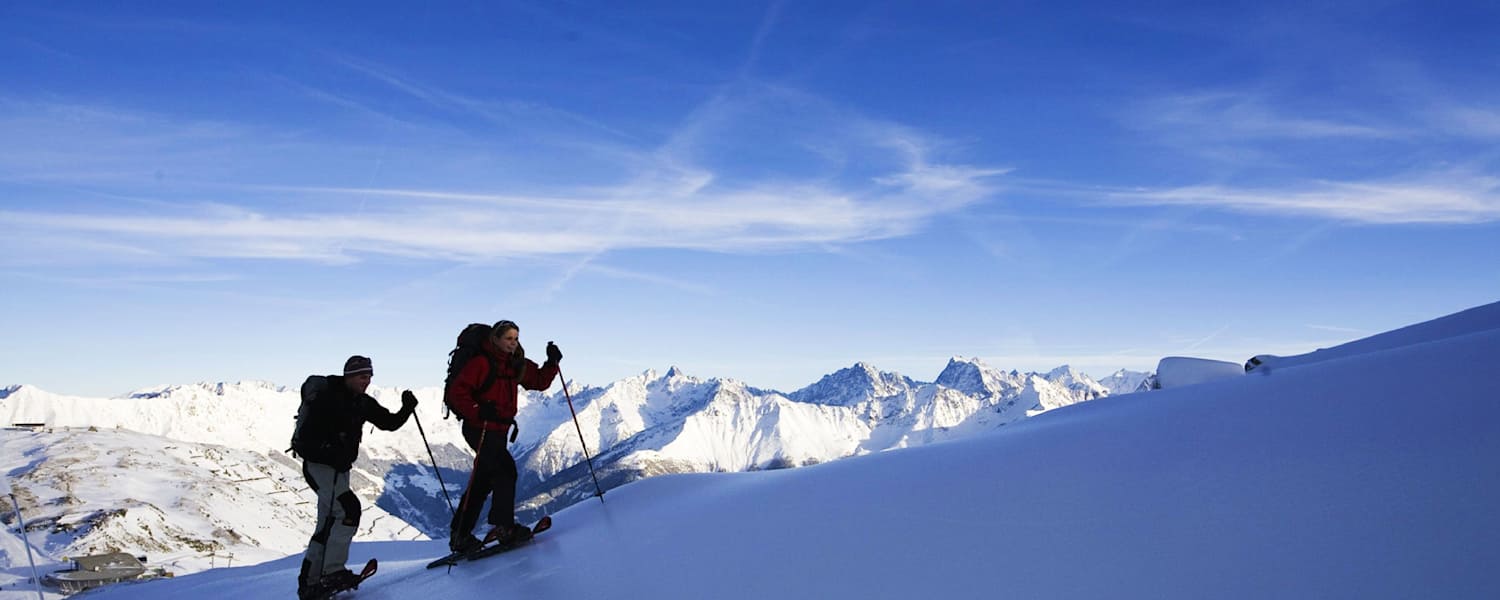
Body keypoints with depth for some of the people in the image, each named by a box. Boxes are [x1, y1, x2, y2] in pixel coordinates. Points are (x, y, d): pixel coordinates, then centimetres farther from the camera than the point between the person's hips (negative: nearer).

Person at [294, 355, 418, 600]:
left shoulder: (364, 403, 6)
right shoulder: (327, 398, -16)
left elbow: (390, 423, 8)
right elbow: (307, 435, -22)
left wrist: (407, 409, -10)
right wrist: (329, 450, -34)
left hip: (340, 469, 8)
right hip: (318, 465, -8)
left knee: (327, 526, 12)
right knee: (348, 508, -22)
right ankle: (333, 571, -18)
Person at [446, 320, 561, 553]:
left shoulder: (516, 365, 10)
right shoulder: (481, 363, -13)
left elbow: (539, 381, 15)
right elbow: (456, 392, -17)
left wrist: (552, 362, -1)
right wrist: (477, 411, -28)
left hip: (498, 430, 9)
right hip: (479, 429, -9)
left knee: (483, 482, 12)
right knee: (505, 470, -19)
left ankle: (460, 535, 21)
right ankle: (503, 526, -14)